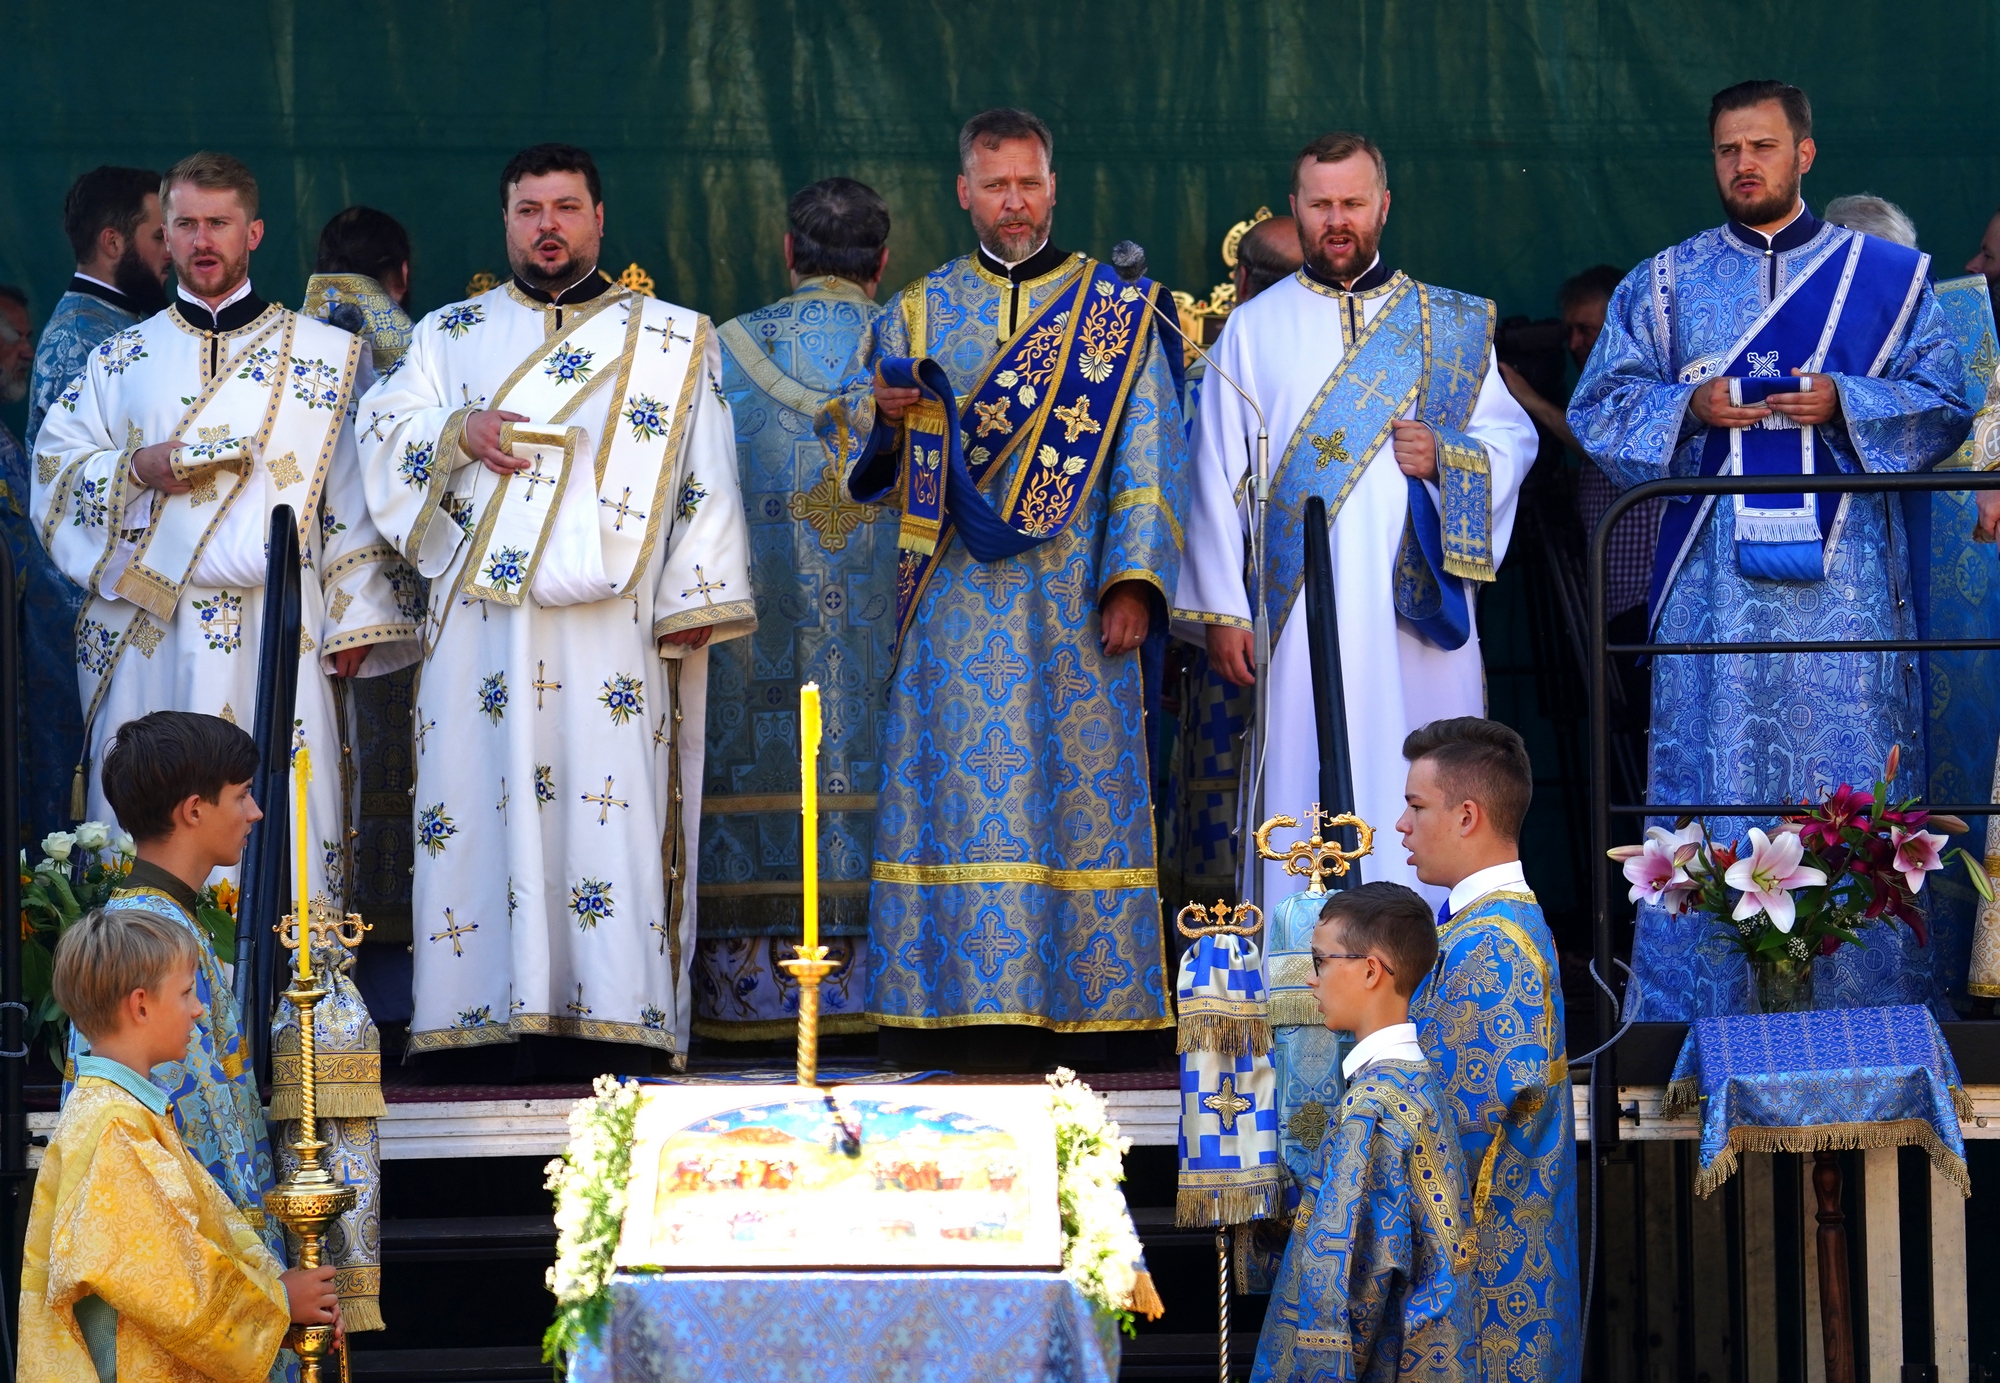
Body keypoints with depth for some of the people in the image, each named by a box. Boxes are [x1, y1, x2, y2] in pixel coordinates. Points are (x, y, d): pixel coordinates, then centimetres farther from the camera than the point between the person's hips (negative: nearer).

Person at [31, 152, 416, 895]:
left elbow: (353, 496, 7)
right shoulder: (122, 359, 16)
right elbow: (54, 464, 12)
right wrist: (136, 470, -7)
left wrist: (356, 617, 0)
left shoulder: (323, 354, 10)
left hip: (277, 631, -2)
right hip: (145, 633, 2)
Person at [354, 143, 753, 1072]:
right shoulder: (450, 335, 20)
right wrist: (457, 432, -9)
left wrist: (694, 602, -3)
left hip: (611, 619, -2)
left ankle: (614, 1015, -12)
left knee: (612, 803, -10)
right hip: (482, 613, 2)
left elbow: (705, 481, 7)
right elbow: (383, 428, 11)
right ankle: (509, 1016, -7)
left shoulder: (672, 340, 14)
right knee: (490, 792, -7)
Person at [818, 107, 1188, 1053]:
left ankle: (1067, 1000, -1)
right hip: (953, 604, 1)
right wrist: (885, 418, -13)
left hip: (1072, 604, -1)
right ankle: (921, 1006, -2)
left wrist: (1132, 580, -8)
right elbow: (860, 458, 11)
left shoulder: (1116, 309, 7)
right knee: (947, 787, -3)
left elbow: (1147, 453, 2)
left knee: (1072, 787, -4)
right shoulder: (918, 314, 12)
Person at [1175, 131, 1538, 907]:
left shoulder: (1449, 325, 13)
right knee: (1308, 803, -6)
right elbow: (1218, 474, 6)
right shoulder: (1253, 328, 11)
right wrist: (1221, 610, -2)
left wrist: (1446, 458, -9)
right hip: (1302, 615, -1)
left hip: (1418, 613, 1)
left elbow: (1514, 437, 13)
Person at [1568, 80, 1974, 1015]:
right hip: (1713, 580, 1)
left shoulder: (1885, 276, 9)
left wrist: (1844, 404, -12)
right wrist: (1690, 407, -9)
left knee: (1854, 785, -4)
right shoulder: (1664, 285, 12)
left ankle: (1871, 1006, 2)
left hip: (1841, 577, -1)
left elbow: (1945, 405, 5)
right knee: (1707, 780, -2)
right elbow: (1599, 407, 9)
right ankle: (1693, 1028, 2)